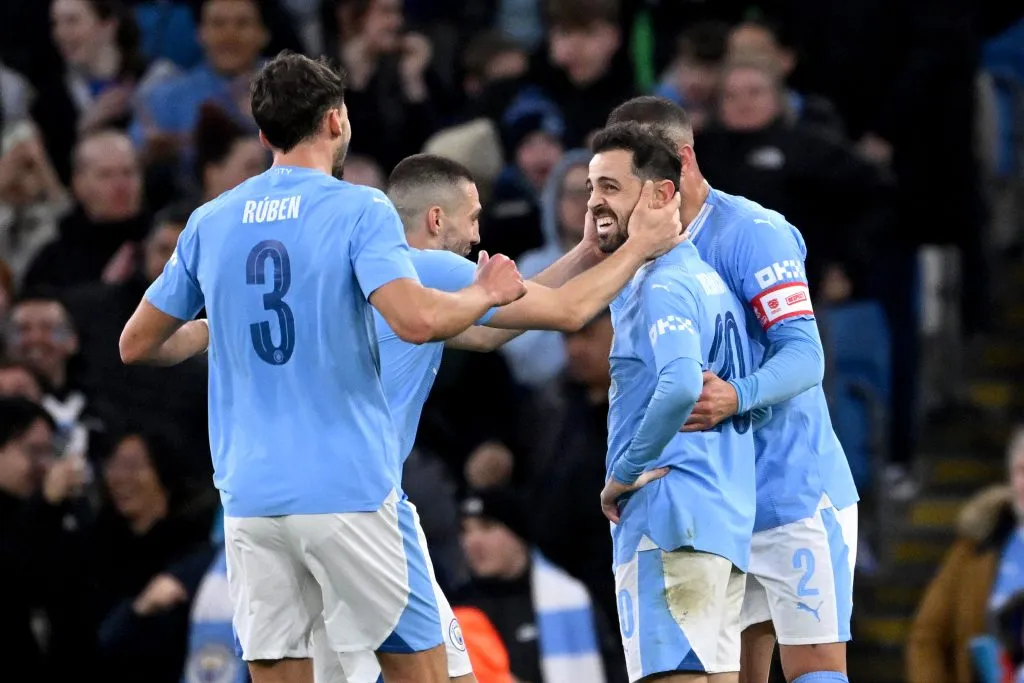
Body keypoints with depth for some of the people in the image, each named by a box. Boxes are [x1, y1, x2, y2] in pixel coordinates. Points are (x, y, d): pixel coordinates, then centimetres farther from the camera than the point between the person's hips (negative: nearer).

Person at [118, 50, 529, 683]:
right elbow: (417, 320, -20)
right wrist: (484, 294, -1)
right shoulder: (359, 211, -6)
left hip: (250, 497, 4)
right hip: (350, 489, -4)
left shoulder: (210, 223, 8)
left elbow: (137, 344, 14)